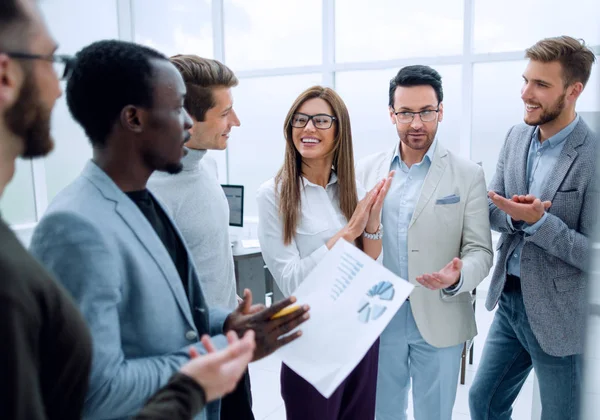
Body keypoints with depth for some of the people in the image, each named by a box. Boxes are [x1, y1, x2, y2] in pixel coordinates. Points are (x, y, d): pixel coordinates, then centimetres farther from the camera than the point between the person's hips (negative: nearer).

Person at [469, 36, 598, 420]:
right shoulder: (516, 137, 1)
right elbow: (490, 210, 3)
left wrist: (537, 220, -28)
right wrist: (515, 215, -17)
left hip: (560, 316, -6)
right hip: (509, 300, 6)